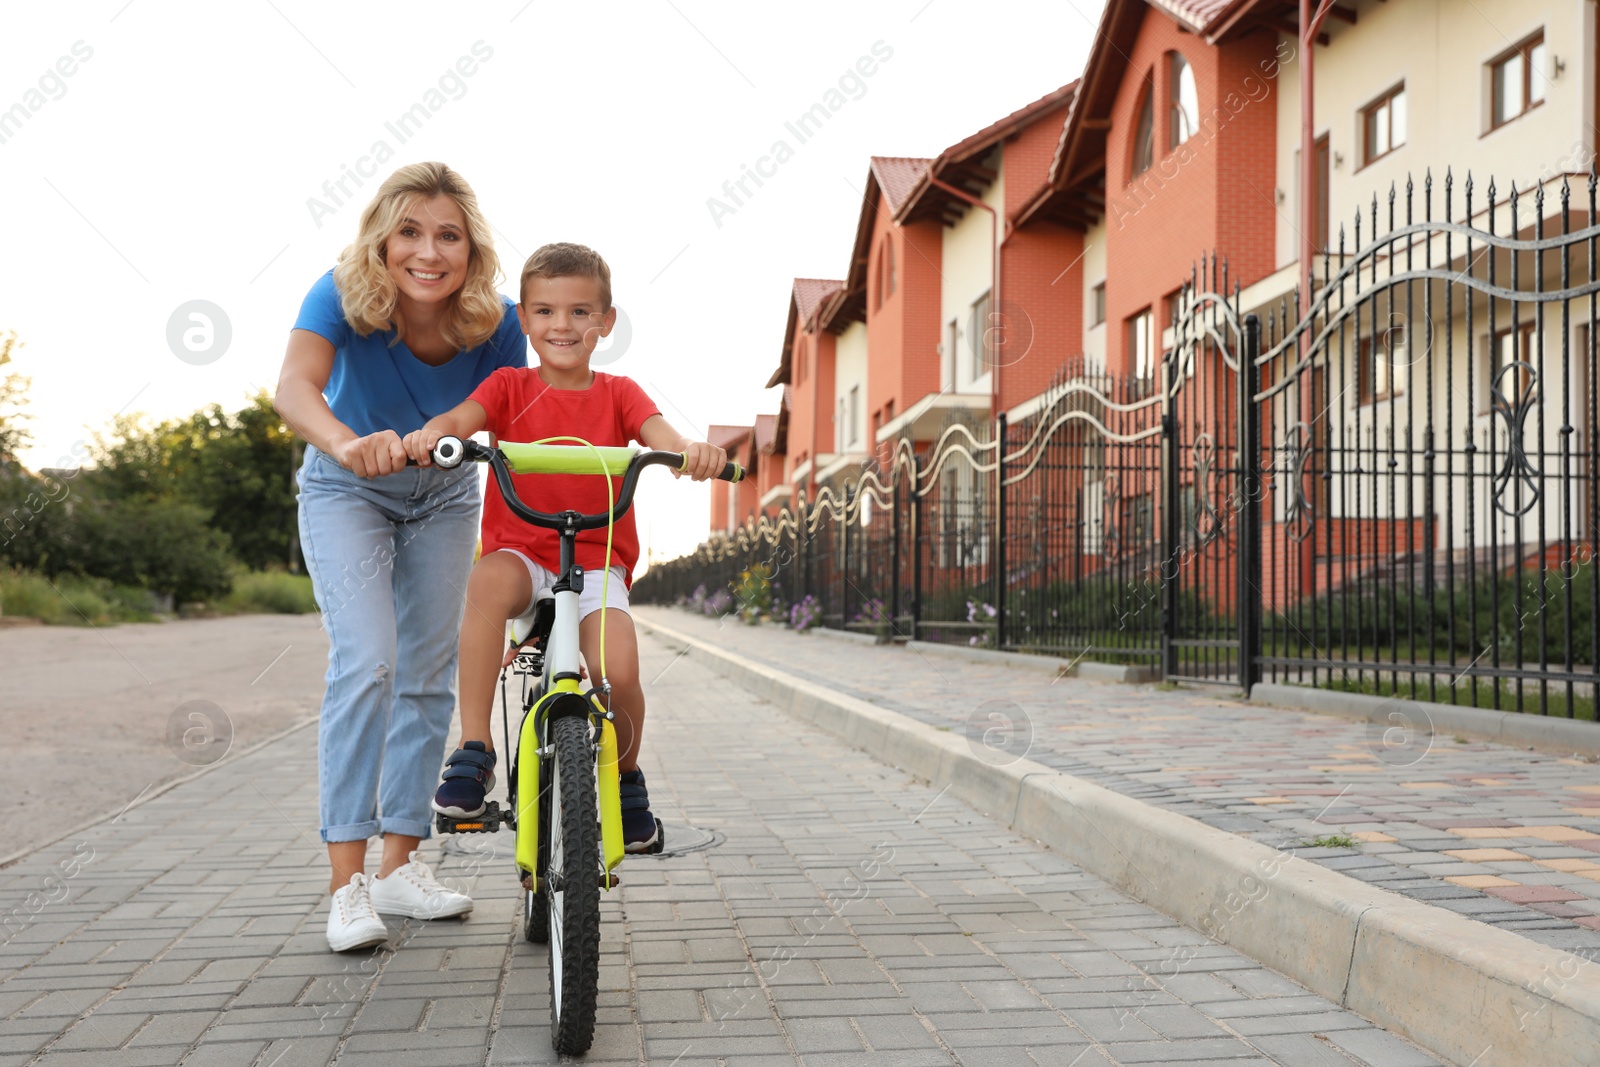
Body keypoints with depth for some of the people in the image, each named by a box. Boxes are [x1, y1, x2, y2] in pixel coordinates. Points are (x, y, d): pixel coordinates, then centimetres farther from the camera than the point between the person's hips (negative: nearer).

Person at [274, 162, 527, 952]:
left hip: (442, 497, 3)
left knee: (428, 676, 4)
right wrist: (348, 443, -69)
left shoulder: (493, 323, -23)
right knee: (366, 663, -19)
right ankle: (347, 883, -14)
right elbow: (295, 387, -46)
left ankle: (401, 865, 17)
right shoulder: (342, 296, -28)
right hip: (347, 493, -3)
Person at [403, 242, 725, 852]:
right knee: (488, 583, -37)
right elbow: (462, 416, -14)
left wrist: (690, 450, -37)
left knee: (617, 672, -23)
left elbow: (657, 431, -13)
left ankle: (626, 778, 10)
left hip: (597, 557, 0)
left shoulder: (617, 394, 7)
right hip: (519, 550, 0)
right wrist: (430, 434, -39)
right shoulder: (510, 387, 6)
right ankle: (474, 752, -26)